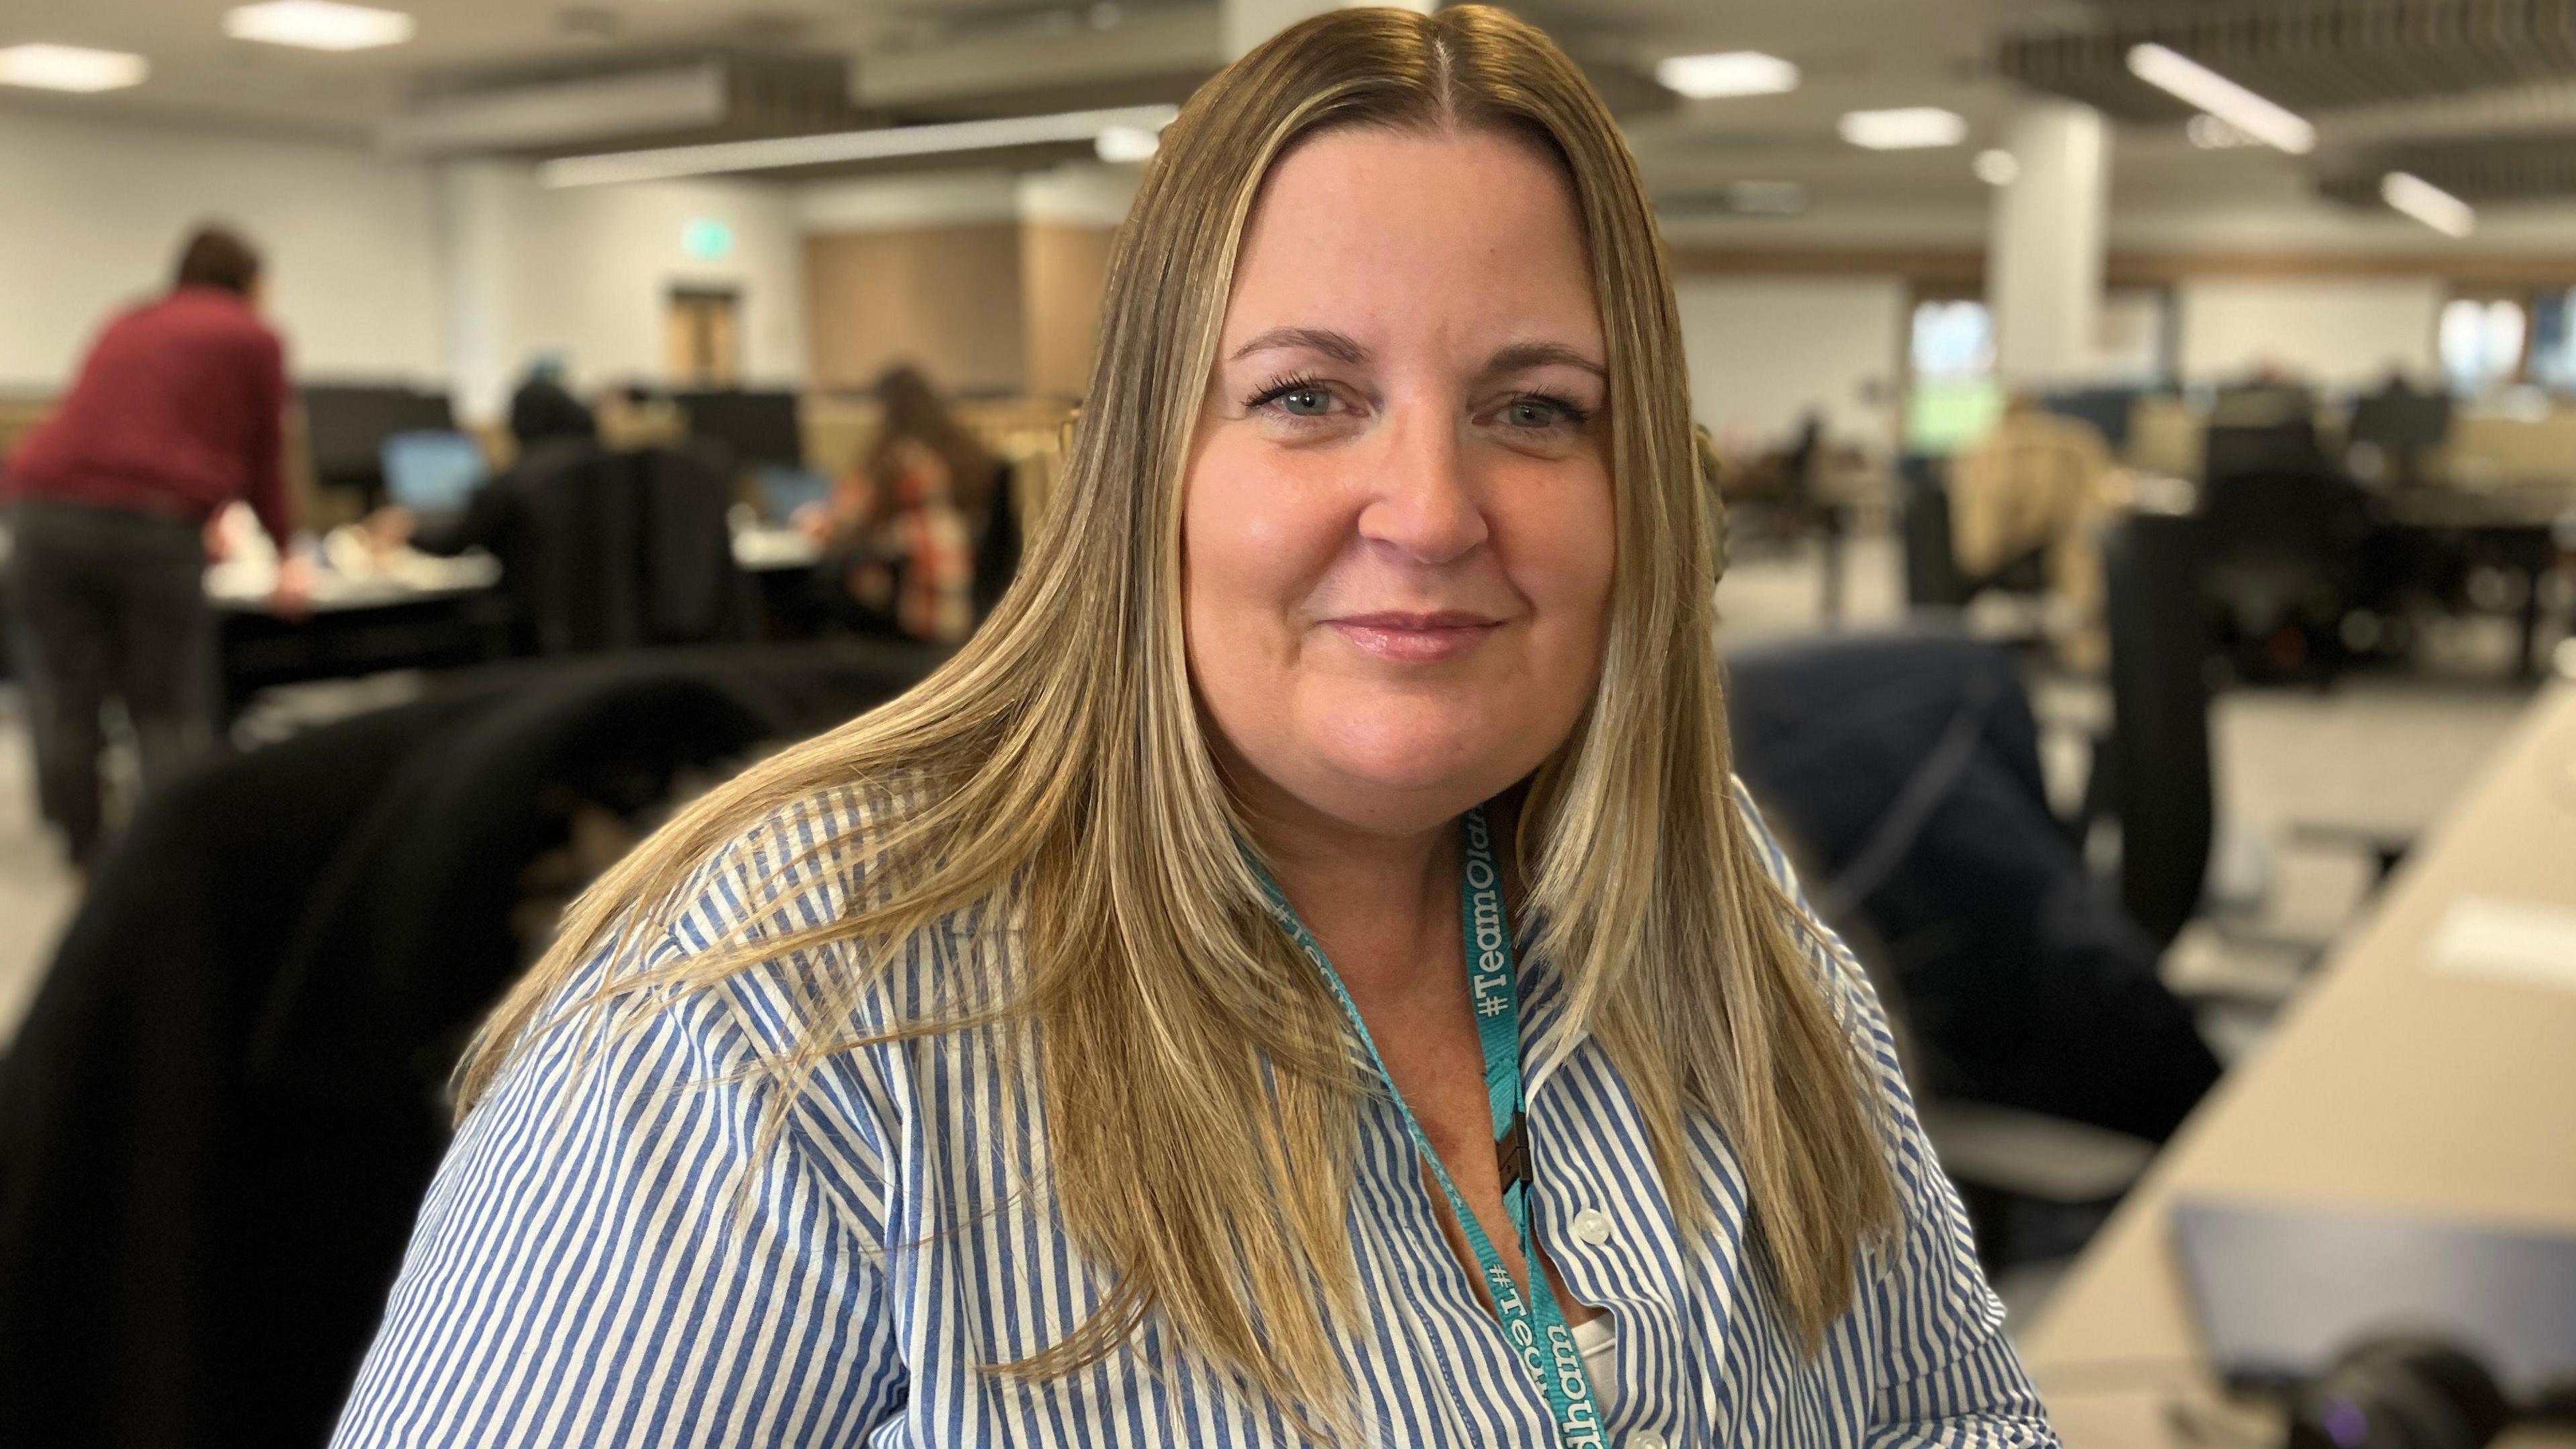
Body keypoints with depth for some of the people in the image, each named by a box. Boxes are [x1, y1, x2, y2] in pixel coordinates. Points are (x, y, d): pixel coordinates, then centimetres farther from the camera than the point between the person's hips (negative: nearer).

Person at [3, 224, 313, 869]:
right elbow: (262, 457, 14)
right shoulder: (253, 338, 12)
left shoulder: (124, 328, 30)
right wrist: (287, 552, 29)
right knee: (169, 712, 2)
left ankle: (86, 861, 10)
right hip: (153, 520, -5)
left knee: (65, 705, 6)